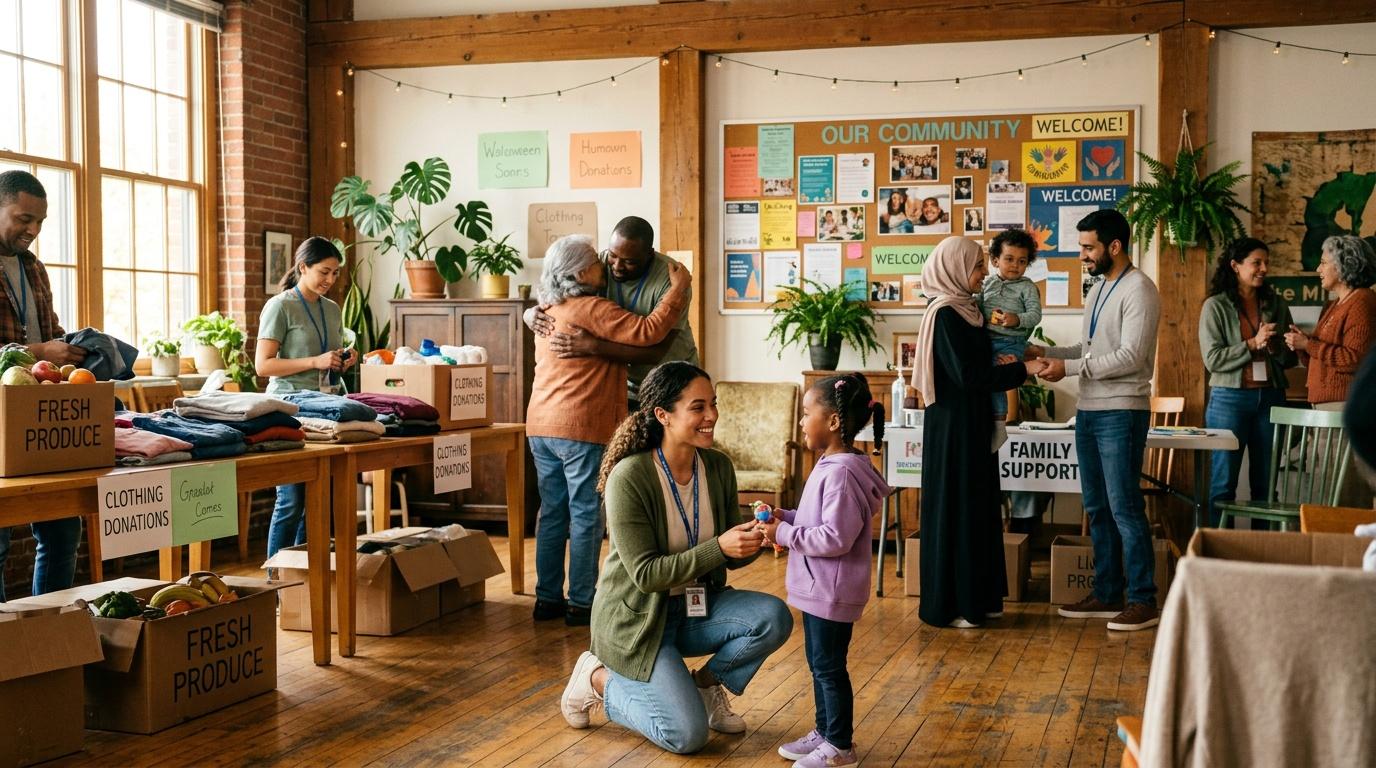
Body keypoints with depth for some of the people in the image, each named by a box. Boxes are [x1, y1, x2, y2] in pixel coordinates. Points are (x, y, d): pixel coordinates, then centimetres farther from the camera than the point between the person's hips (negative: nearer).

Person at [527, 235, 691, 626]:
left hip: (541, 425, 8)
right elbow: (648, 332, -19)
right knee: (586, 516, 0)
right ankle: (581, 603, 3)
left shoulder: (547, 311, 13)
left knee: (552, 513, 12)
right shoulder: (592, 310, -12)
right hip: (583, 428, -8)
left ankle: (548, 598, 17)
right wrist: (679, 288, -11)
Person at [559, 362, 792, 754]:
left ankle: (706, 682, 6)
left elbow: (731, 559, 2)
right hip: (637, 617, -6)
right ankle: (600, 681, 8)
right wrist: (718, 547, -33)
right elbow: (645, 574, -23)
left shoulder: (718, 467, -5)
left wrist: (751, 542, -21)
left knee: (774, 618, -21)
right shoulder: (629, 477, -23)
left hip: (696, 606, 6)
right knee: (688, 735, -16)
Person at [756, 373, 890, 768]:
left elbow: (836, 538, -27)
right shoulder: (831, 466, 9)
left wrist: (784, 535, -21)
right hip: (818, 587, 10)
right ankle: (824, 732, 34)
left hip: (832, 591, -10)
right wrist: (786, 518, 5)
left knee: (829, 667, 2)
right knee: (819, 663, 20)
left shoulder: (841, 473, -24)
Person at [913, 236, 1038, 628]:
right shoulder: (944, 314, -16)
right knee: (954, 506, -3)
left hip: (973, 422, 9)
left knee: (978, 505, 13)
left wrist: (1000, 364, 0)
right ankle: (948, 604, 6)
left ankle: (977, 597, 22)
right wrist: (1021, 369, -17)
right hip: (952, 424, -9)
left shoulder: (965, 308, 11)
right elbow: (966, 375, -21)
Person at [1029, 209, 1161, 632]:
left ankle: (1144, 601, 0)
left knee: (1125, 508, -7)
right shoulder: (1099, 288, 17)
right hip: (1089, 410, 9)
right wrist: (1047, 352, 8)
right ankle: (1106, 595, 20)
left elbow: (1130, 358, -20)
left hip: (1121, 413, -9)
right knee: (1097, 507, 12)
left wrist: (1069, 367, -19)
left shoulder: (1138, 290, -12)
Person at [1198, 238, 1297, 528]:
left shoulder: (1276, 304, 10)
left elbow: (1291, 358, 11)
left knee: (1265, 483, 8)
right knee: (1224, 482, 1)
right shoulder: (1216, 306, -2)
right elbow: (1213, 359, -10)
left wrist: (1274, 347, -10)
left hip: (1270, 398, 4)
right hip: (1230, 398, -4)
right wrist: (1253, 344, -15)